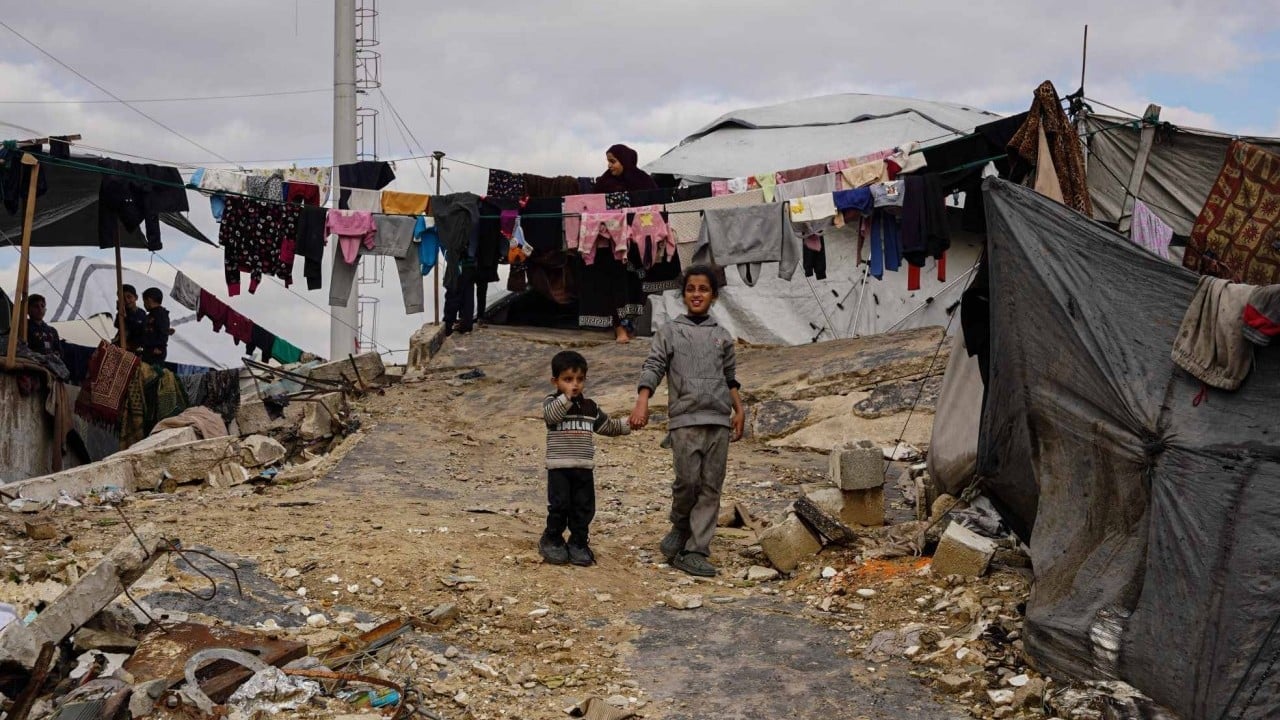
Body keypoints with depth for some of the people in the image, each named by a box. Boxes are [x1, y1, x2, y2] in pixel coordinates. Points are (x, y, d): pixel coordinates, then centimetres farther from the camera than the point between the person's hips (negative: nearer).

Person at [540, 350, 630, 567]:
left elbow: (607, 426, 23)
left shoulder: (590, 407, 12)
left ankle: (578, 543, 19)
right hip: (559, 467, -5)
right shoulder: (552, 402, -4)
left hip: (584, 467, 5)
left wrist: (628, 425, 16)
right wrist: (567, 396, -35)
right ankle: (552, 541, 15)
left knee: (584, 508, 6)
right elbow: (551, 415, -26)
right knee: (559, 506, -4)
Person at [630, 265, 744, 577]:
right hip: (685, 419, -3)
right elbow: (653, 368, -2)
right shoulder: (669, 332, 7)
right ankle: (680, 527, 16)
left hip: (719, 421, 3)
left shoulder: (723, 337, 16)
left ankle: (694, 552, 1)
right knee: (688, 480, -13)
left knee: (711, 487, -1)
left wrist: (739, 411, 11)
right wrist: (642, 403, -17)